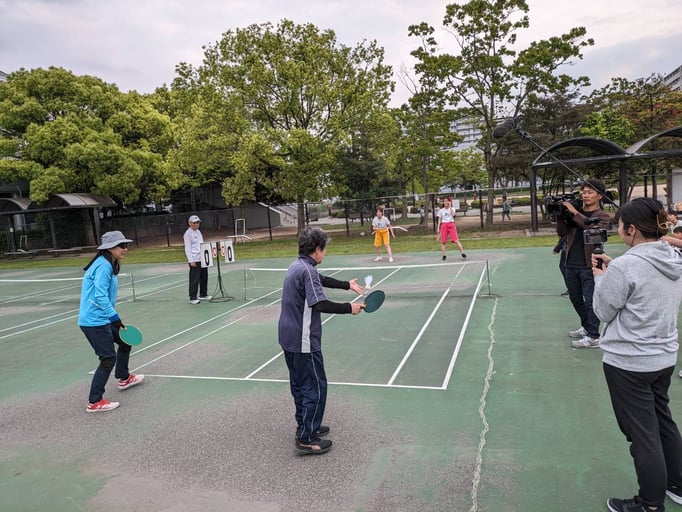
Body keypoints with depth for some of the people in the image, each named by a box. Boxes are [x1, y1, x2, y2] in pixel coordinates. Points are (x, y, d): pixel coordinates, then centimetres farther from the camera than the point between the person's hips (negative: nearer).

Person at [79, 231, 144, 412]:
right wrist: (116, 319, -24)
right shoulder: (104, 266, -19)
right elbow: (100, 296, -25)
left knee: (125, 341, 22)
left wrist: (114, 319, 18)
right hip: (94, 321, -10)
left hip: (101, 318, 10)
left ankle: (124, 378, 41)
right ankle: (94, 402, 5)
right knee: (108, 359, -5)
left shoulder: (110, 265, 11)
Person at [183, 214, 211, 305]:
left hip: (203, 259, 8)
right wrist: (191, 261, -17)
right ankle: (192, 298, 0)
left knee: (204, 277, 13)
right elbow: (187, 248, -12)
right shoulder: (188, 234, -8)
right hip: (194, 260, -8)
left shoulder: (198, 232, 16)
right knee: (194, 279, -6)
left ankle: (203, 295, 25)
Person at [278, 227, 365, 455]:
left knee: (300, 384, 21)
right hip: (303, 341, -10)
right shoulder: (307, 270, -21)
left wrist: (348, 285, 28)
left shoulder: (297, 266, 9)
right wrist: (349, 308, -19)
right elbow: (320, 304, -28)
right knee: (315, 388, 0)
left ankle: (305, 426, 36)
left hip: (289, 338, 10)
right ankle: (306, 440, 7)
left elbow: (323, 280, 23)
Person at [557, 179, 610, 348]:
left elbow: (594, 228, -21)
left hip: (589, 265, -5)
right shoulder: (574, 212, 10)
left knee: (590, 301, -3)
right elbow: (562, 232, 3)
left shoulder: (602, 216, 0)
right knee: (576, 299, 16)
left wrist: (575, 213, -22)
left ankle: (593, 337, 5)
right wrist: (560, 214, -10)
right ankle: (586, 327, 35)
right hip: (571, 264, 5)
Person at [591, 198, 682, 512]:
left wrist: (600, 277, 0)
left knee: (643, 435, 6)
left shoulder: (626, 266, -24)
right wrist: (613, 270, 8)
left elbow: (603, 312, -12)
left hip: (629, 362, -8)